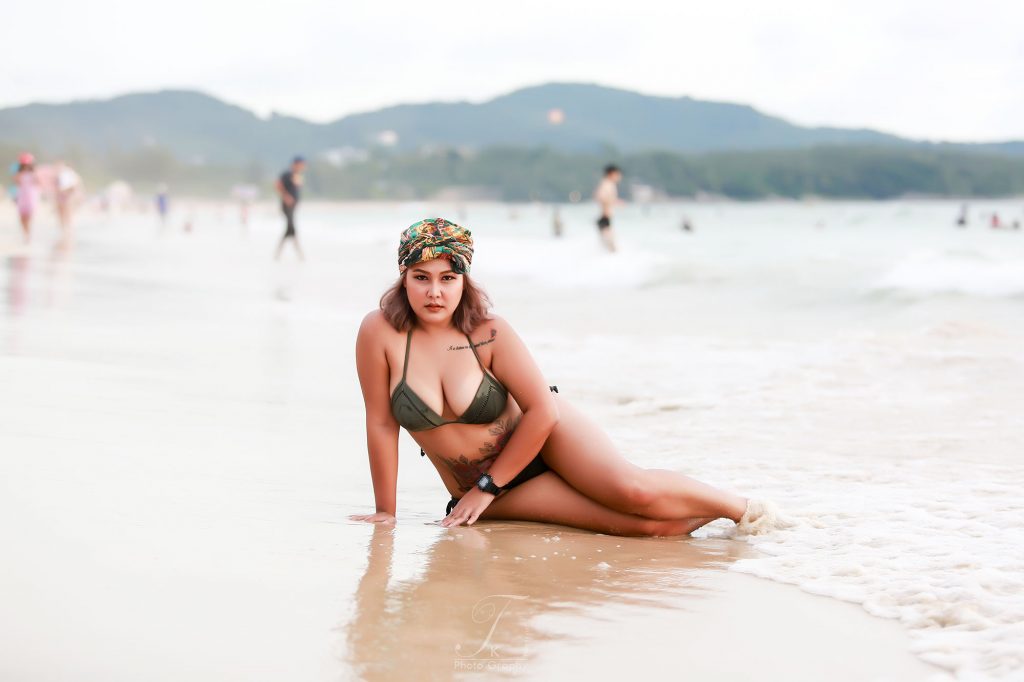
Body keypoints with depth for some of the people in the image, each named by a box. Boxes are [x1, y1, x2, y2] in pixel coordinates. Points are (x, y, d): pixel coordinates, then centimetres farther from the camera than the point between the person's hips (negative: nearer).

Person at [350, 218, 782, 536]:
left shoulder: (489, 332, -17)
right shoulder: (379, 332, -17)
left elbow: (543, 411, -15)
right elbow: (381, 425, -11)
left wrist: (486, 487, -13)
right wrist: (386, 511, -6)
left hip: (544, 434, 0)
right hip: (481, 488, 0)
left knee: (633, 489, -25)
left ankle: (742, 506, 2)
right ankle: (693, 516, 10)